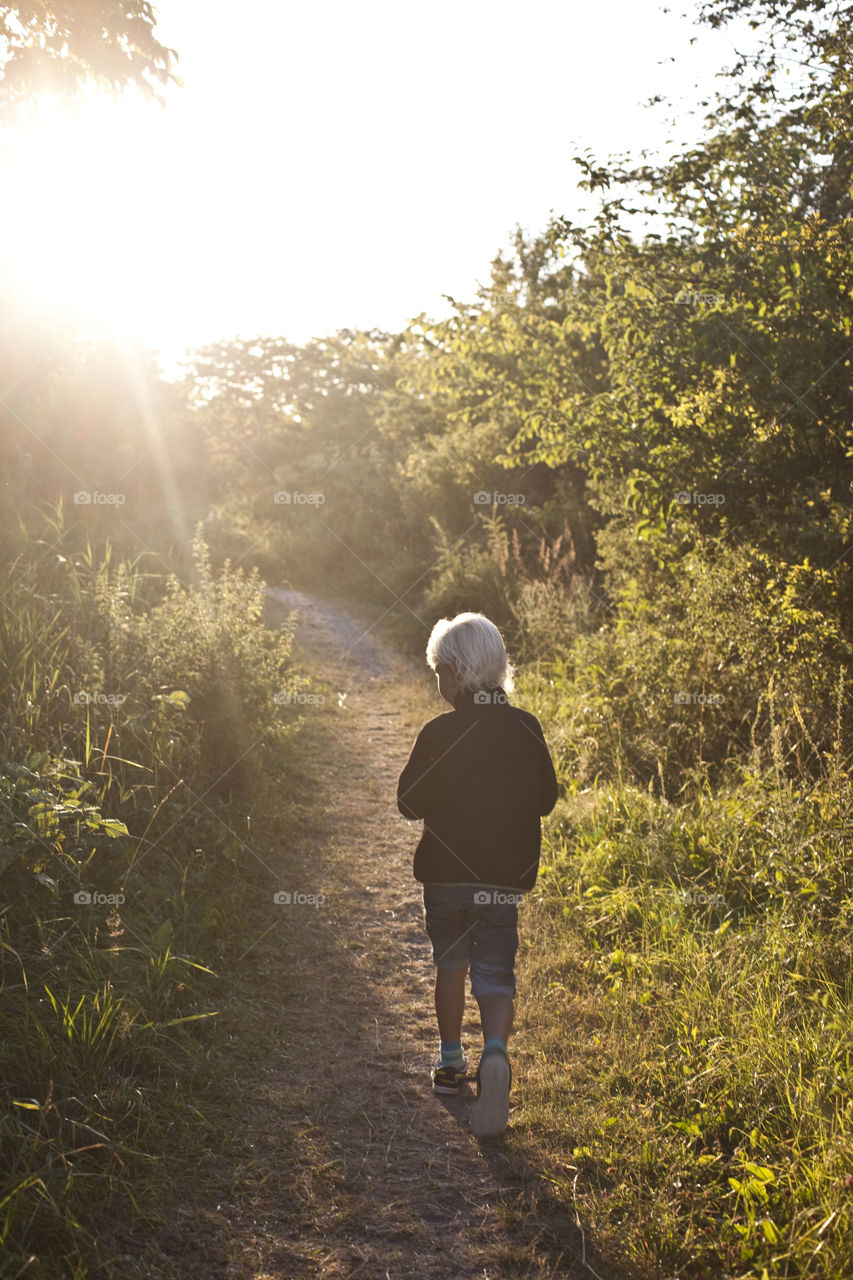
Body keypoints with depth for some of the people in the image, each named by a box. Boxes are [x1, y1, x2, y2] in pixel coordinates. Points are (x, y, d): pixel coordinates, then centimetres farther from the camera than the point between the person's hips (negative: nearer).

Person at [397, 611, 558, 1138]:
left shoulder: (438, 733, -14)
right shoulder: (527, 729, -5)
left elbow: (410, 801, -6)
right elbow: (547, 799, 5)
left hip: (446, 872, -1)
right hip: (505, 876, 1)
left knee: (451, 962, 19)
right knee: (495, 974, 6)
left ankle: (452, 1061, 31)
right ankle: (496, 1052, -20)